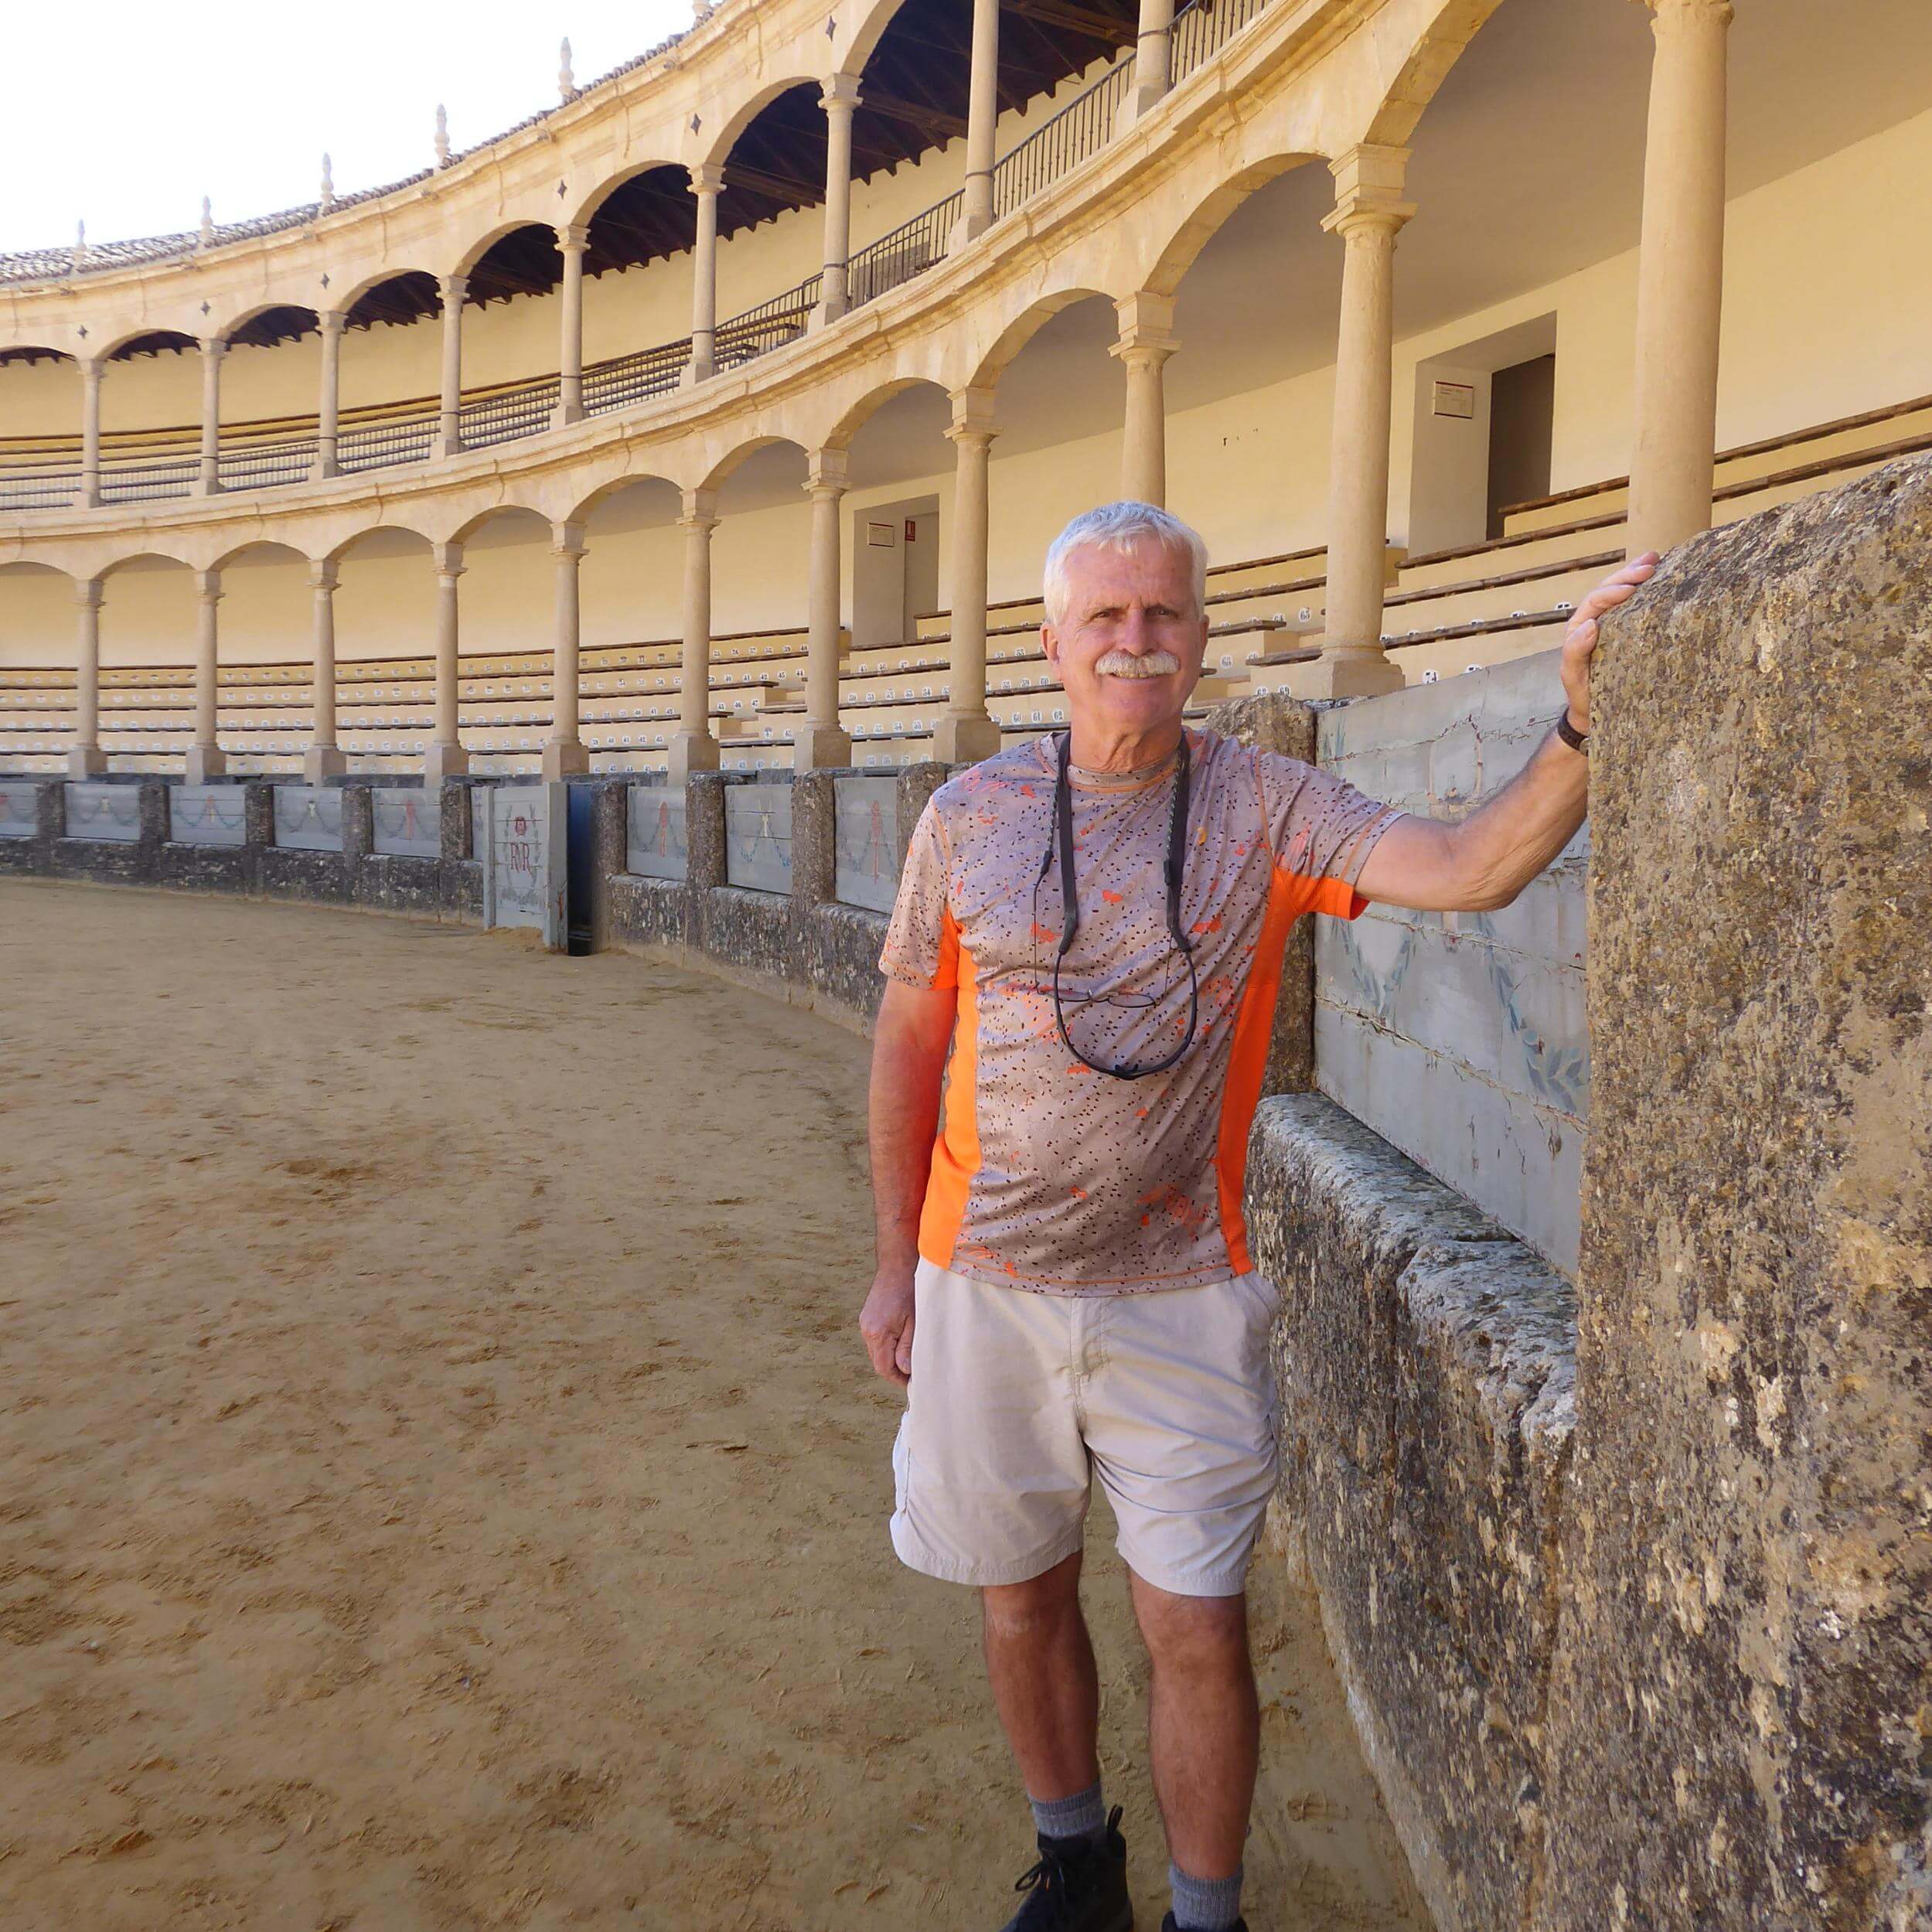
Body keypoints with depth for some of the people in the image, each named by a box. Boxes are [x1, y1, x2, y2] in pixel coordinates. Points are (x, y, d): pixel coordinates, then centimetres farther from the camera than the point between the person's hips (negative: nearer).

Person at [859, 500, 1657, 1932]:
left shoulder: (1265, 807, -5)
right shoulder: (971, 815, -3)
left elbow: (1470, 867, -18)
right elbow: (911, 1041, 2)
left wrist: (1584, 729, -35)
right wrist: (895, 1265, 4)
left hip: (1182, 1295, -1)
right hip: (987, 1283, 2)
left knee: (1199, 1629, 6)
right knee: (1023, 1597, 17)